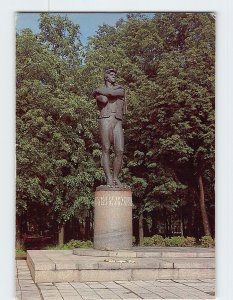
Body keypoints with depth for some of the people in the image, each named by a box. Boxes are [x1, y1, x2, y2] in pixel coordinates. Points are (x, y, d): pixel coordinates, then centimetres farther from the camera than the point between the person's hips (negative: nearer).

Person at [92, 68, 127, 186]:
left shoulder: (120, 89, 21)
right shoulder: (99, 92, 17)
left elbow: (111, 93, -2)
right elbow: (104, 99, -7)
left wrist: (98, 91, 11)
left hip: (118, 123, 2)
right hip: (105, 121, -2)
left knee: (120, 151, -9)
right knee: (106, 150, -8)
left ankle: (115, 178, 1)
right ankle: (109, 179, -10)